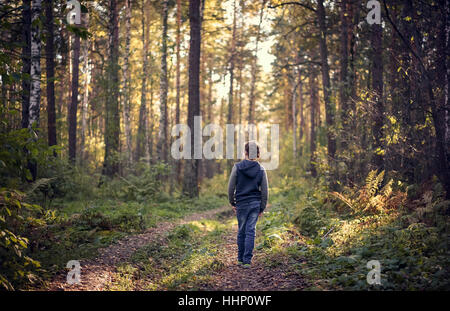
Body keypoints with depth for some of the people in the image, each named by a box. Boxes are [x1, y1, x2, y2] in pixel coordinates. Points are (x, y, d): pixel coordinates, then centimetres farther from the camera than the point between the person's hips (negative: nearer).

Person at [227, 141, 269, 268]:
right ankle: (247, 260, -1)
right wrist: (262, 207, 10)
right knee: (251, 231, 2)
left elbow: (231, 187, -2)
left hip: (241, 203, -1)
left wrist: (232, 202, 10)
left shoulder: (237, 167, -5)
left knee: (241, 231, 10)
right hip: (255, 204, 1)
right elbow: (265, 191, 2)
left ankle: (240, 259, 18)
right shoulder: (261, 169, 0)